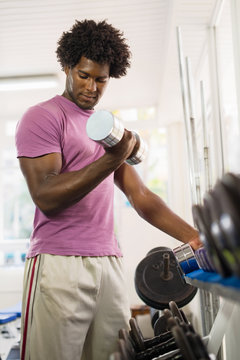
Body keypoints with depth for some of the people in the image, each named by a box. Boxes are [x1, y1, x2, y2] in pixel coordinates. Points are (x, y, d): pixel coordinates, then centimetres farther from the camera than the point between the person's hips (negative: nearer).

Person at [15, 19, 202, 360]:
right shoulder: (43, 117, 1)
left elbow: (140, 196, 13)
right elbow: (46, 197, -12)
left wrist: (194, 237, 1)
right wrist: (111, 160, -20)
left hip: (109, 263, 6)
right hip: (59, 263, -5)